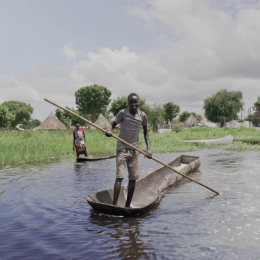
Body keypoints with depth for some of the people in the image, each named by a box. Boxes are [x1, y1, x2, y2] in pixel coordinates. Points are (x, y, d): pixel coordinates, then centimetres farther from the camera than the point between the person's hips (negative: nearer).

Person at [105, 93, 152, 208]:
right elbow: (113, 124, -1)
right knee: (120, 176, -13)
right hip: (122, 148, -4)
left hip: (135, 149, 4)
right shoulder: (123, 113, -9)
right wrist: (109, 131, -25)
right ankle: (114, 204, -14)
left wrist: (148, 148, 1)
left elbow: (145, 132, 11)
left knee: (133, 178, 5)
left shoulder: (142, 116, 0)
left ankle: (128, 205, 16)